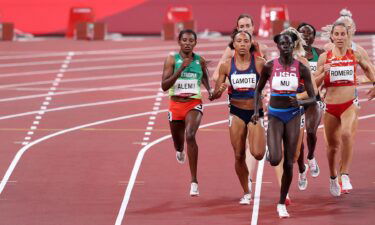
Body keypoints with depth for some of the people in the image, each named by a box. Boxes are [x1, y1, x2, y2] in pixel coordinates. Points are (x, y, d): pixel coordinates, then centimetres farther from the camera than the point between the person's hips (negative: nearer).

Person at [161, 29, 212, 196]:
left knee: (190, 136, -27)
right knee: (178, 142, 19)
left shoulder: (200, 61, 0)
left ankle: (194, 181, -25)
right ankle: (180, 150, 62)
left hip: (194, 104, -1)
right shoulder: (172, 59, -6)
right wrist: (180, 69, -22)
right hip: (176, 104, 1)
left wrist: (210, 90, 3)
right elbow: (164, 86, -14)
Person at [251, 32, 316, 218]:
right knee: (275, 160, -18)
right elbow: (259, 89, 9)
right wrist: (256, 111, -3)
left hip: (293, 116, 1)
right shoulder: (269, 67, -6)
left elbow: (312, 98, -3)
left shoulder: (301, 69, -6)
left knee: (288, 163, 1)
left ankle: (282, 204, 16)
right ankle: (273, 152, 22)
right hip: (274, 116, -1)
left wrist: (300, 102, -24)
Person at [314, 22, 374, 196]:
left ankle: (345, 175, -26)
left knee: (347, 134, -30)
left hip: (350, 105, -1)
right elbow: (316, 84, 1)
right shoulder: (324, 57, 1)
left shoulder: (355, 55, 2)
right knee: (332, 146, 11)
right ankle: (333, 178, 36)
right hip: (330, 107, 1)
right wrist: (324, 73, -14)